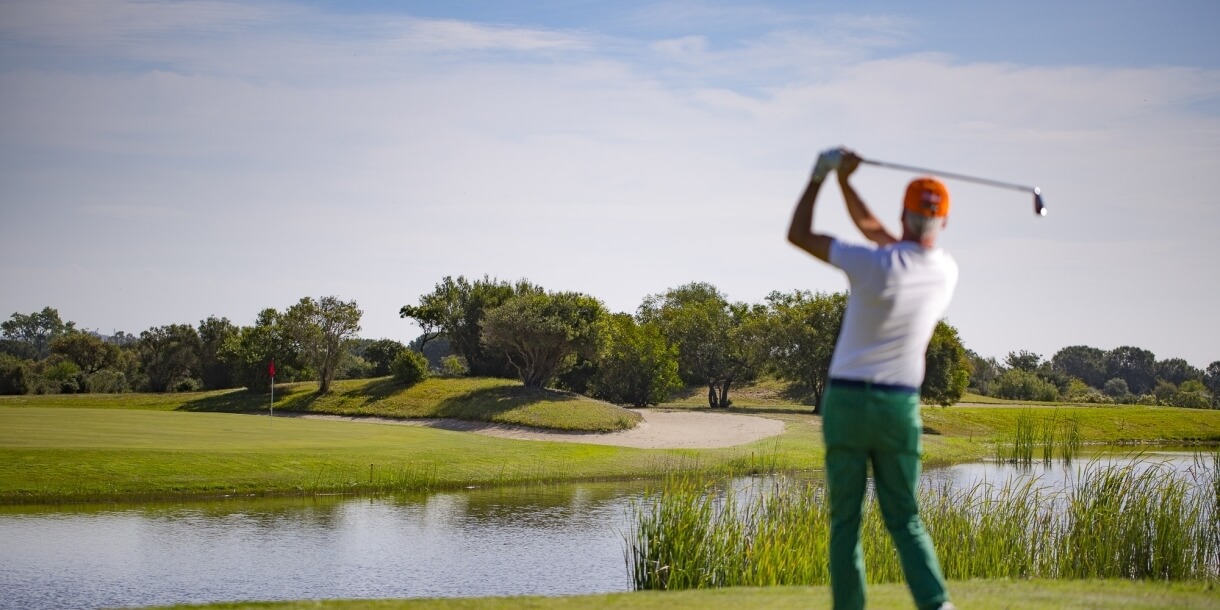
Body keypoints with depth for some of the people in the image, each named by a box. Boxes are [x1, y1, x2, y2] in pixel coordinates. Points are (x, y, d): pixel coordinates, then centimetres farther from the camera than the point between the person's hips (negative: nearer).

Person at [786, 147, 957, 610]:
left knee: (845, 521, 4)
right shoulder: (947, 271, 1)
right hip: (900, 407, 3)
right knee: (905, 520, 8)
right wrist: (844, 180, 20)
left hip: (846, 400, -3)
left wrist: (821, 175, 7)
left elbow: (798, 234, -3)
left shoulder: (875, 265, -15)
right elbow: (874, 230, 16)